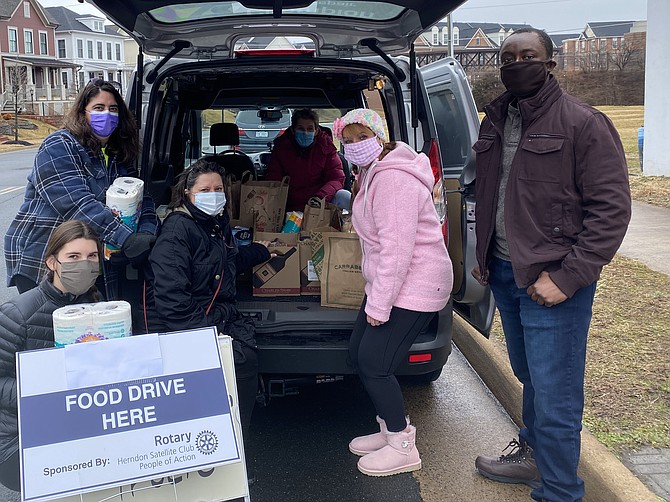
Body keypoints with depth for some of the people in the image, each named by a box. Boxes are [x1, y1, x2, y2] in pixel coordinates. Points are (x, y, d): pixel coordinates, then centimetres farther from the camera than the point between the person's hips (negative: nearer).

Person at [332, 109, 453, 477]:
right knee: (358, 353, 14)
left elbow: (396, 249, -26)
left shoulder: (393, 178, -22)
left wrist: (378, 305, -23)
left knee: (373, 364, -8)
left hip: (413, 287, -11)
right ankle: (390, 430, 29)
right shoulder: (374, 172, 13)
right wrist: (375, 297, 18)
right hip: (386, 282, 11)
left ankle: (403, 449, 10)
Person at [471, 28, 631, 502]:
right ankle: (532, 453, 42)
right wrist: (484, 257, 16)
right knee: (530, 377, 23)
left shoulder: (584, 124, -12)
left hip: (553, 282, -7)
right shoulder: (496, 121, 11)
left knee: (554, 395, -2)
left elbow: (612, 208, -16)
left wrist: (567, 277, -20)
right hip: (506, 274, 7)